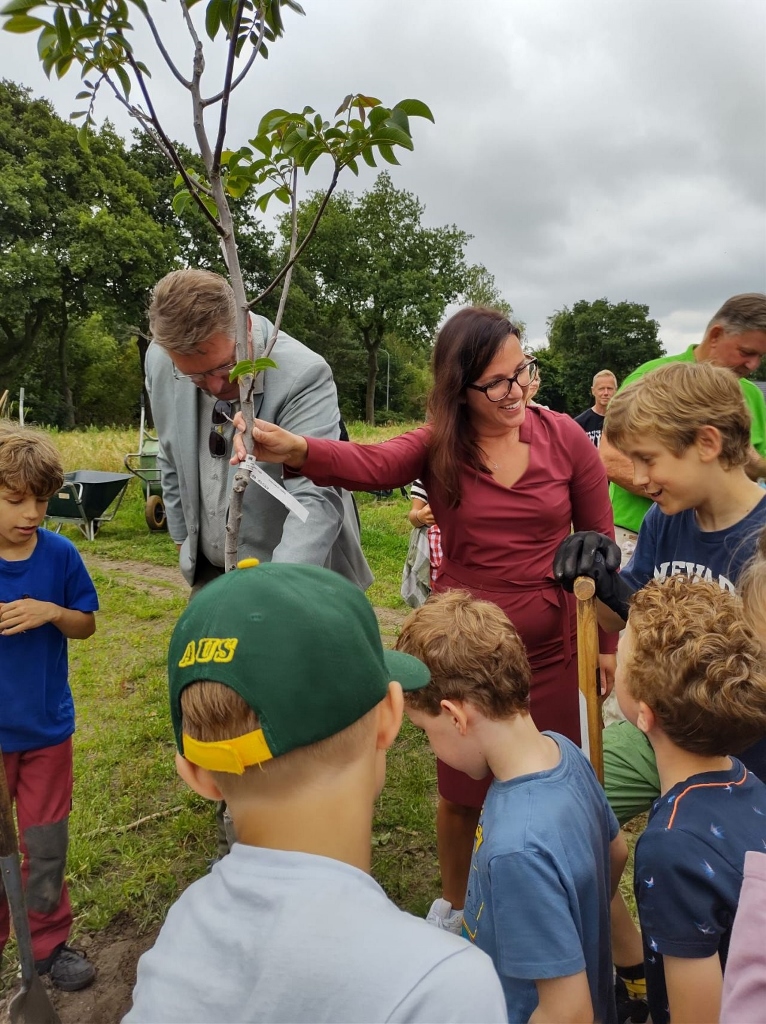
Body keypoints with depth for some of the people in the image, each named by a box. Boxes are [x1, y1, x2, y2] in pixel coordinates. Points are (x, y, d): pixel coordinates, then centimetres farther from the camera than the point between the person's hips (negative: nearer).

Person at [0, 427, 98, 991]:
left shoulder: (60, 554, -12)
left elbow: (87, 625, -3)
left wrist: (52, 612, -20)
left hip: (47, 727, 1)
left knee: (46, 844, 16)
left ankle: (49, 940, 37)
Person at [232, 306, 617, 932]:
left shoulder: (564, 438, -7)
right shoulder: (439, 447, -10)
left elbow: (598, 543, 1)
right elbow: (369, 464, -31)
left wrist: (608, 640, 5)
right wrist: (294, 450, -52)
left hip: (552, 646, 1)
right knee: (463, 790, 17)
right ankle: (453, 901, 47)